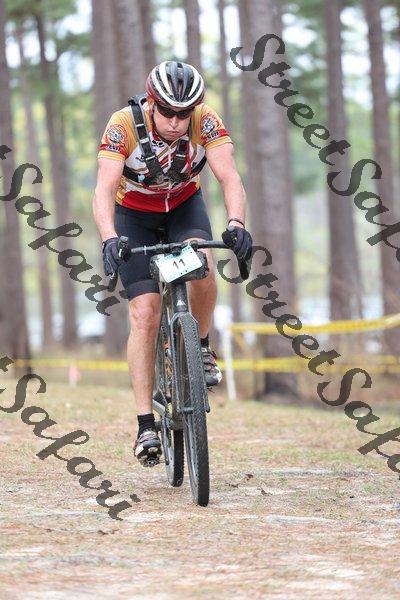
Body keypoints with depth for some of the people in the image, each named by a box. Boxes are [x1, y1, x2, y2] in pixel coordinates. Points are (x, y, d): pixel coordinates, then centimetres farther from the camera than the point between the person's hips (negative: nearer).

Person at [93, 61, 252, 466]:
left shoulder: (205, 121, -25)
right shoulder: (124, 125, -30)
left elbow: (228, 177, -33)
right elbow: (104, 189, -37)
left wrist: (236, 224, -52)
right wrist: (109, 238, -55)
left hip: (184, 205, 1)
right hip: (133, 213, -1)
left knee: (201, 266, -32)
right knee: (144, 314, -13)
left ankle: (202, 347, -5)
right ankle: (146, 426, -10)